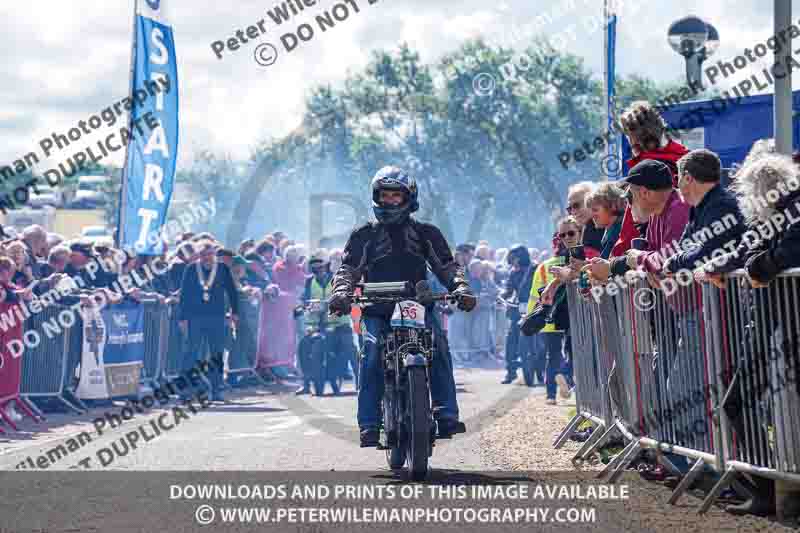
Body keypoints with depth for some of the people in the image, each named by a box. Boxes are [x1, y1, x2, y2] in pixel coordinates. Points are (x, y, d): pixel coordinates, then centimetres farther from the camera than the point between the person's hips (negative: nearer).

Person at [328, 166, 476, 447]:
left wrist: (460, 288, -12)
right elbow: (348, 269, 4)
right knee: (371, 353, -24)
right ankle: (369, 425, -22)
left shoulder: (426, 233, 15)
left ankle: (447, 415, -23)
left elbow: (446, 265, 9)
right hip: (377, 311, -1)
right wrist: (342, 293, -18)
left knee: (438, 348, -24)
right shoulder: (364, 236, 13)